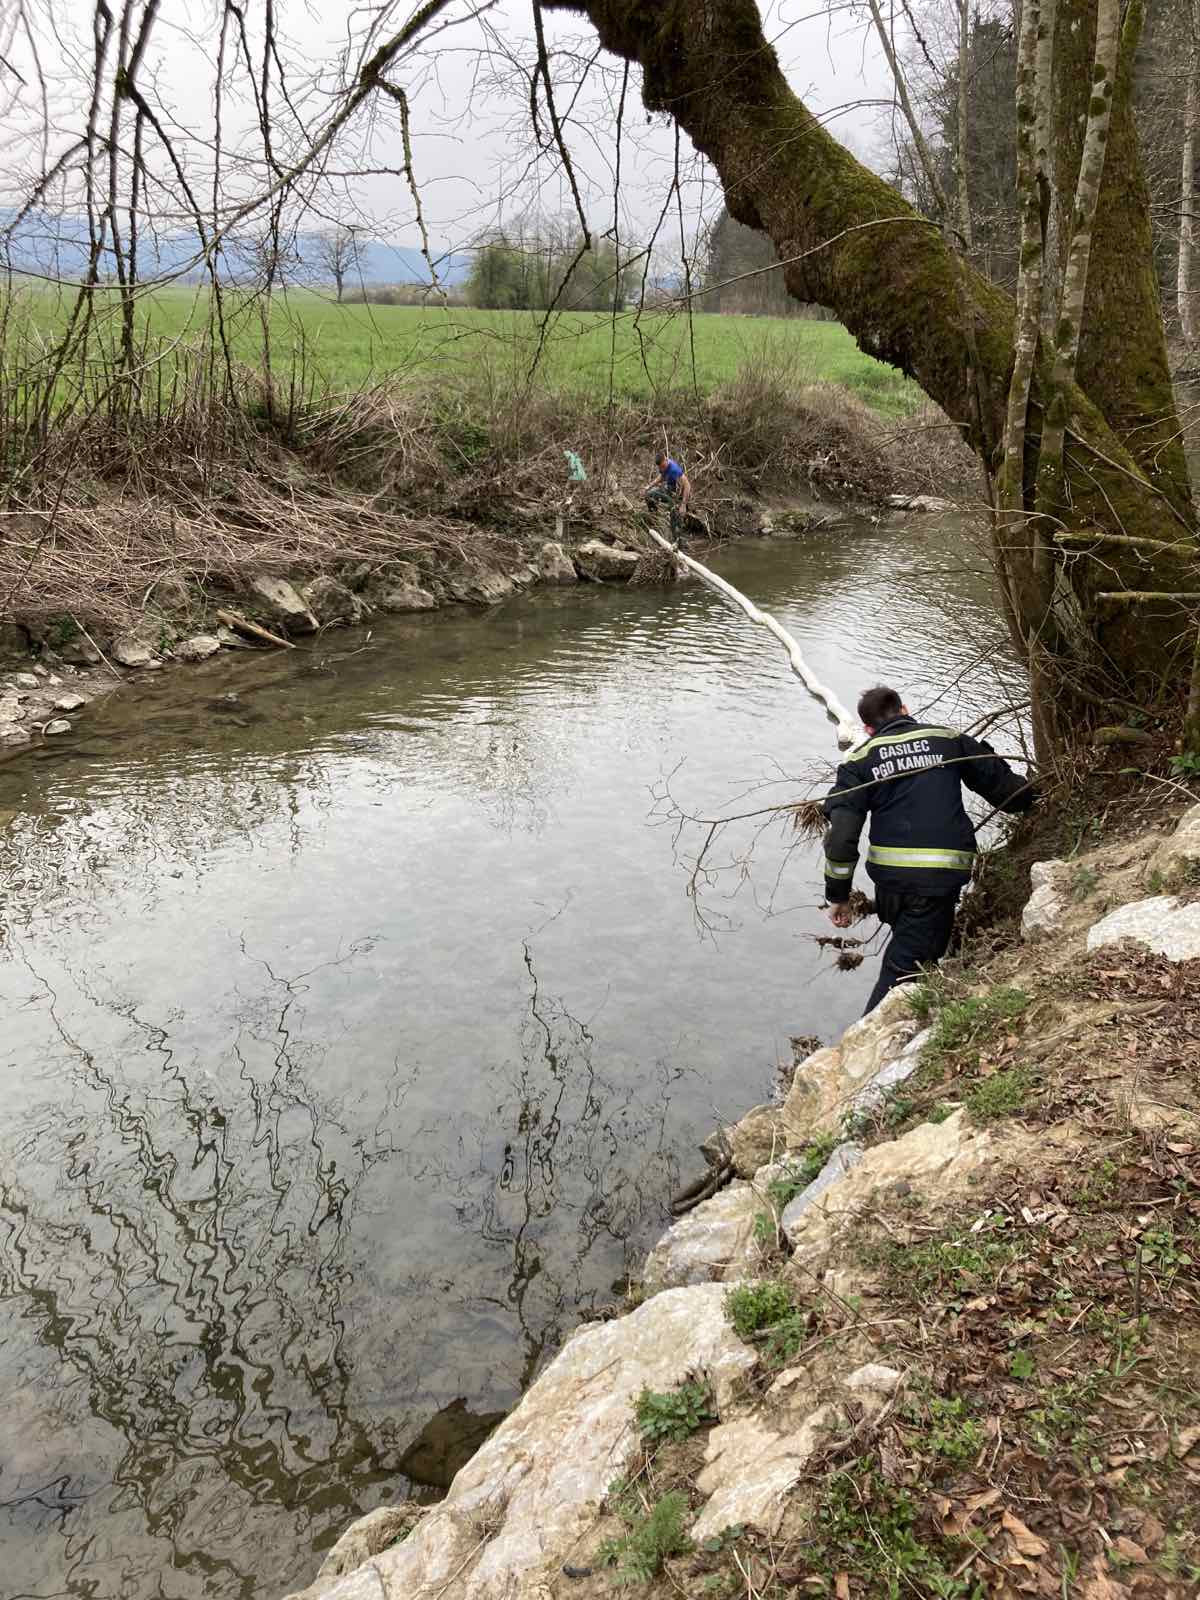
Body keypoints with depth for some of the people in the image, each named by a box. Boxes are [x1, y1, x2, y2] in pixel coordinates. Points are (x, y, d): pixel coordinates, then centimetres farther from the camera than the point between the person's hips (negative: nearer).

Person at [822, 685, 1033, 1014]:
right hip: (942, 876, -1)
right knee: (903, 971, 2)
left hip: (889, 877, 1)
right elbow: (1003, 784, 17)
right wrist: (1035, 800, 38)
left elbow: (841, 833, -1)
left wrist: (838, 894, 5)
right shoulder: (950, 740, 11)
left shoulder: (860, 760, 8)